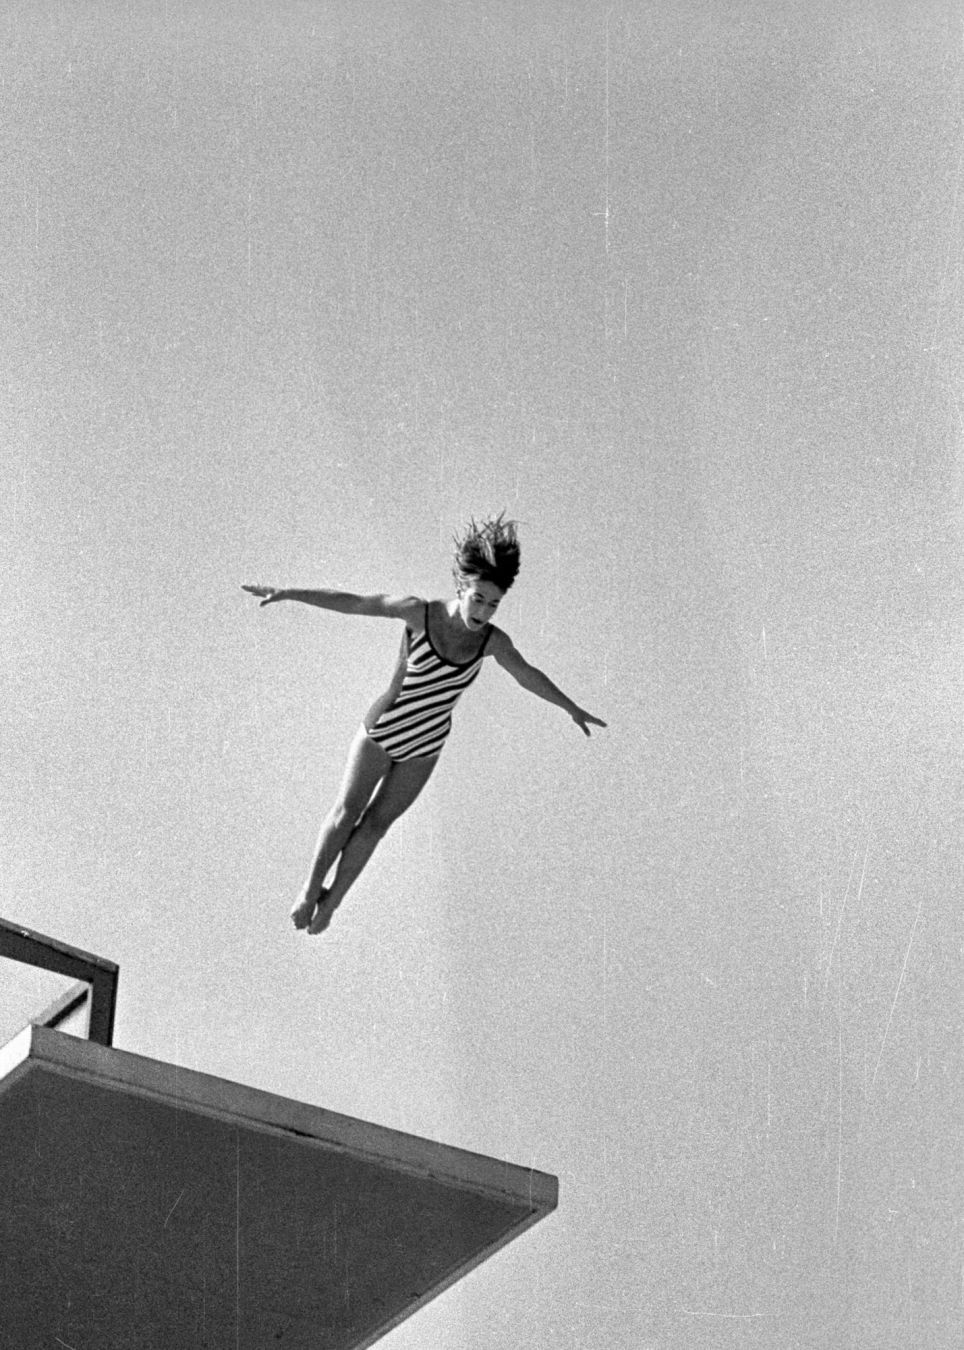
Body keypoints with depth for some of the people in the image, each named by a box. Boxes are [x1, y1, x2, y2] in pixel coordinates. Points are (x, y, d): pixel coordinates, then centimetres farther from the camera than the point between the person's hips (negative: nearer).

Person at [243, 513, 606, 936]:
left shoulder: (493, 641, -13)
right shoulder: (419, 612, -22)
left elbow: (530, 676, 5)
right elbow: (350, 602, -20)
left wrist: (572, 709, 18)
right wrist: (287, 593, -26)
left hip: (425, 749, 2)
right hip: (382, 731, -2)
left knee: (374, 824, 9)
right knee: (345, 814, 6)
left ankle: (331, 900, 27)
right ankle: (310, 890, 27)